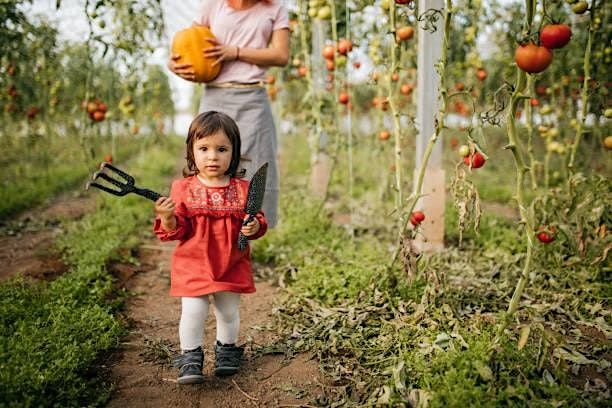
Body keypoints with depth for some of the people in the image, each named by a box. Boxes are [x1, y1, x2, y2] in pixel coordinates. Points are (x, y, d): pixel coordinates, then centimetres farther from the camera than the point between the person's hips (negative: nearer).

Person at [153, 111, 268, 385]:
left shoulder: (242, 189, -3)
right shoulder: (183, 188, -5)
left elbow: (256, 219, 4)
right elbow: (177, 230, -5)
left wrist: (255, 226, -18)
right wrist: (168, 219, -26)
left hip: (232, 266, 2)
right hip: (193, 265, -1)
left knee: (228, 312, 15)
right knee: (193, 312, -6)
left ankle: (227, 350, 38)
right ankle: (190, 356, 14)